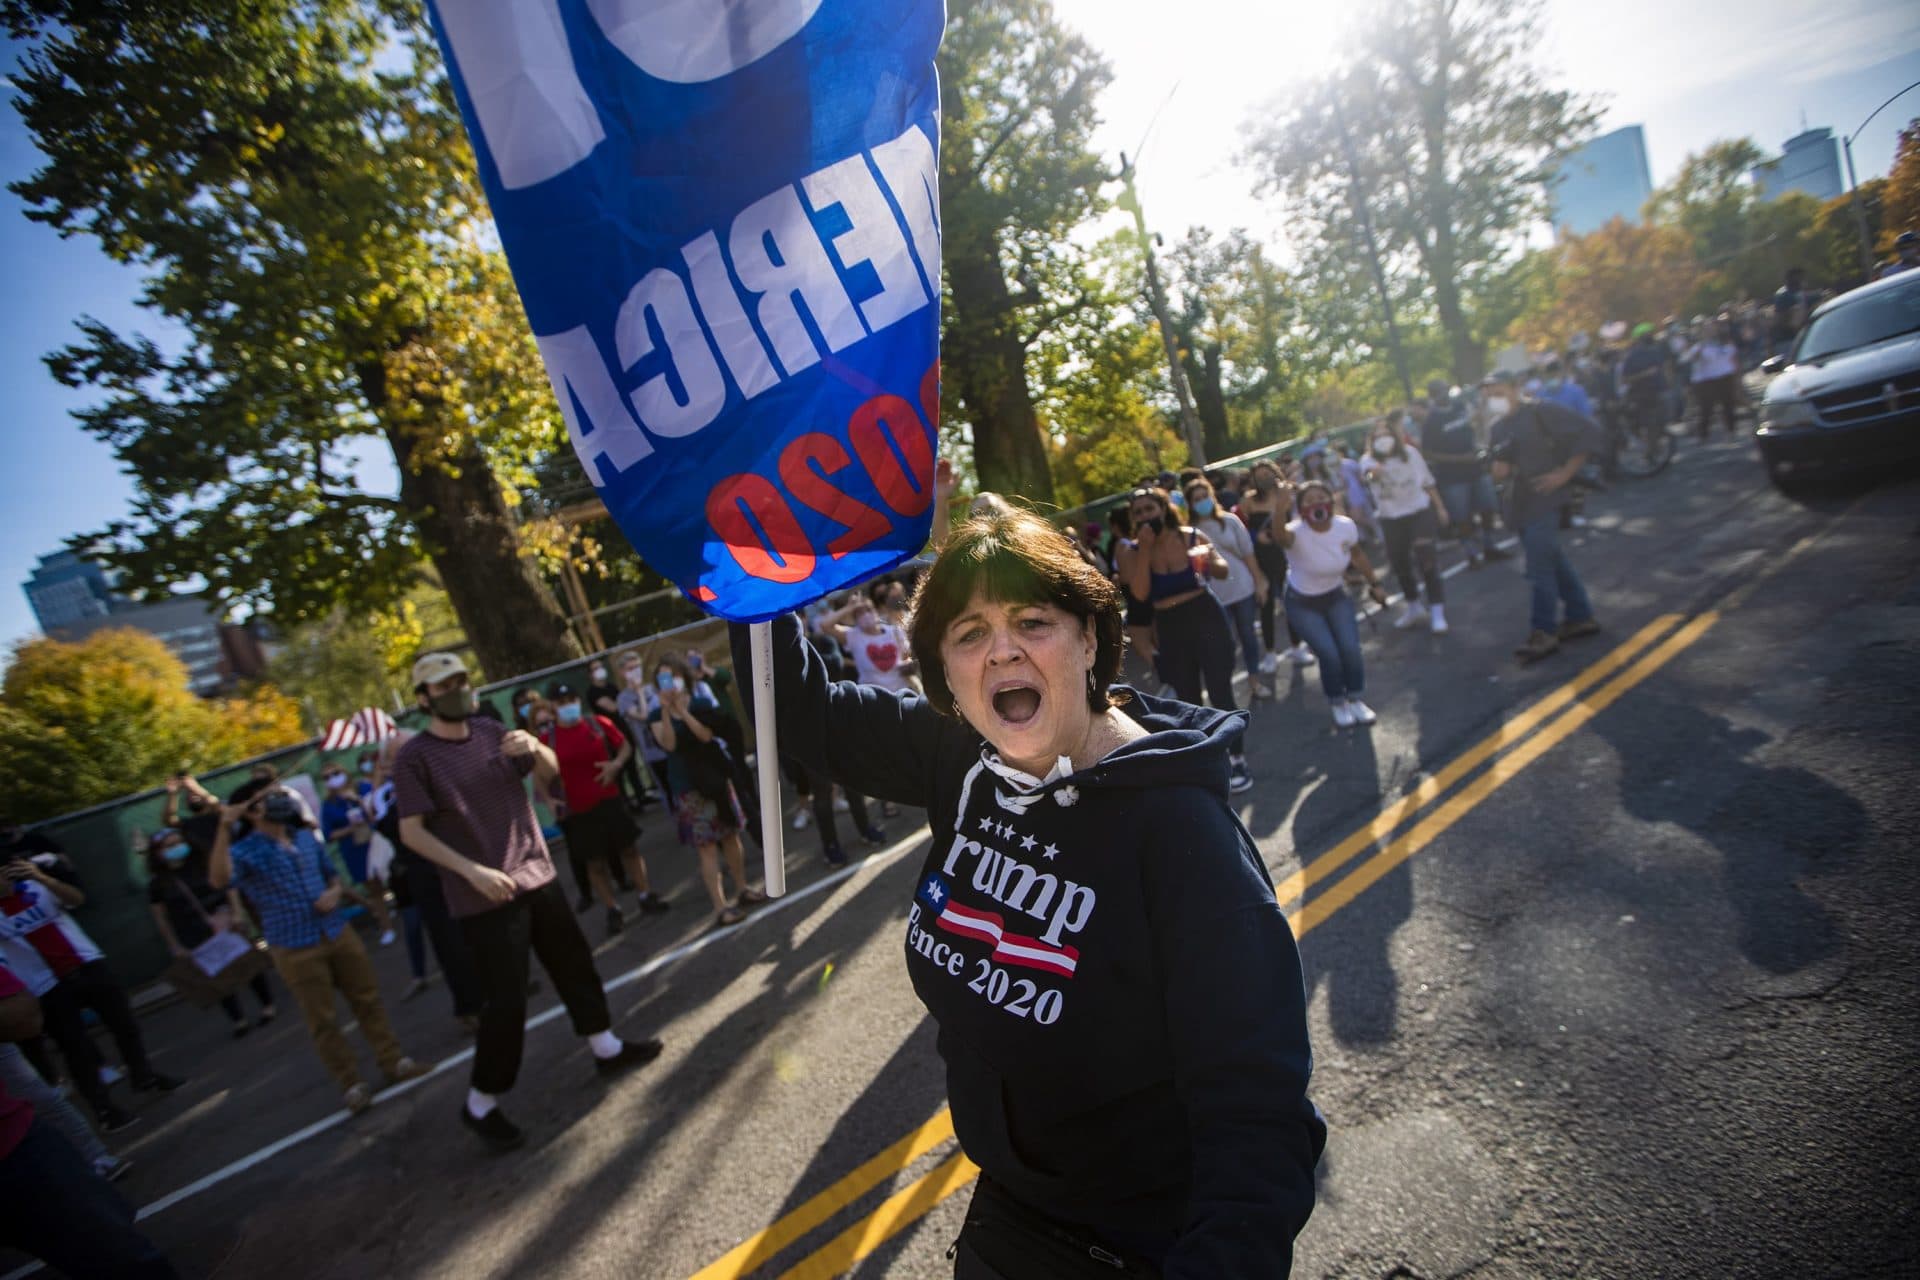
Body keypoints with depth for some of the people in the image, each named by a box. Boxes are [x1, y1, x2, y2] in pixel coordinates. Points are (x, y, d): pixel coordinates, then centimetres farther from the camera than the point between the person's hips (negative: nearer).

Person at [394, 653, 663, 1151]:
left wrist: (534, 748, -12)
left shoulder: (491, 731, 4)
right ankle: (480, 1103, 16)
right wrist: (472, 871, -23)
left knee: (574, 962, 16)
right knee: (508, 999, -4)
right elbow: (411, 832, -15)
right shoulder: (414, 757, -11)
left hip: (537, 874, 6)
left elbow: (551, 772, 11)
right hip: (484, 895, -6)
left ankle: (606, 1047, 34)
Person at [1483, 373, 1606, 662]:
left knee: (1539, 567, -9)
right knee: (1555, 562, 15)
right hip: (1519, 505, 8)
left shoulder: (1539, 413, -11)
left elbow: (1588, 431, -14)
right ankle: (1580, 617, 26)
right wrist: (1498, 471, -1)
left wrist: (1565, 473, -16)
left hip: (1543, 501, -8)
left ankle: (1543, 632, -3)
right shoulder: (1497, 428, 12)